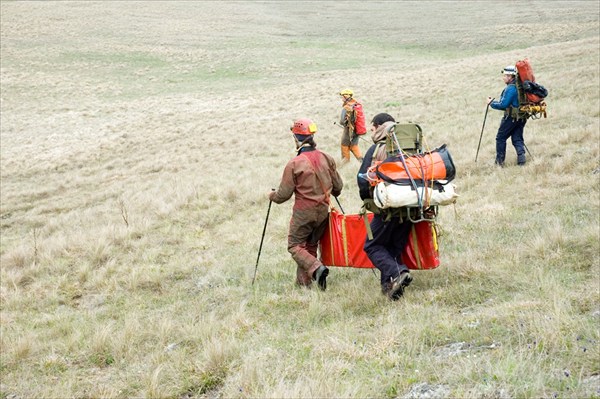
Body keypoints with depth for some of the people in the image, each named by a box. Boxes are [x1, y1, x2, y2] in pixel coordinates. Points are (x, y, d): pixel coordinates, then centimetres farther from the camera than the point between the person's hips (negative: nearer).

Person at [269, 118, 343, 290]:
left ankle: (316, 268, -18)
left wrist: (272, 196, 12)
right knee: (310, 245, 18)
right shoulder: (326, 158, -2)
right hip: (323, 211, 5)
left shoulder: (294, 164, -17)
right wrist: (332, 193, 33)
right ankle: (304, 281, 19)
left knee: (294, 245, 5)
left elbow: (284, 194, -10)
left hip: (303, 212, -5)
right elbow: (338, 186, 9)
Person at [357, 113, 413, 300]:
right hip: (410, 208, 5)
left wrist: (367, 199, 8)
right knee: (395, 248, 17)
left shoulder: (376, 150, -6)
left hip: (387, 208, -5)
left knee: (373, 246, 7)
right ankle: (389, 285, 10)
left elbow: (363, 179, -10)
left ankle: (397, 273, -15)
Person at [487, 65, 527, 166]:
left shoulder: (510, 88, -18)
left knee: (500, 138, 5)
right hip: (521, 117, 8)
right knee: (517, 139, 12)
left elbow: (503, 105, -20)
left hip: (511, 117, -8)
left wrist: (491, 103, -5)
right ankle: (521, 159, -2)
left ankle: (499, 161, 9)